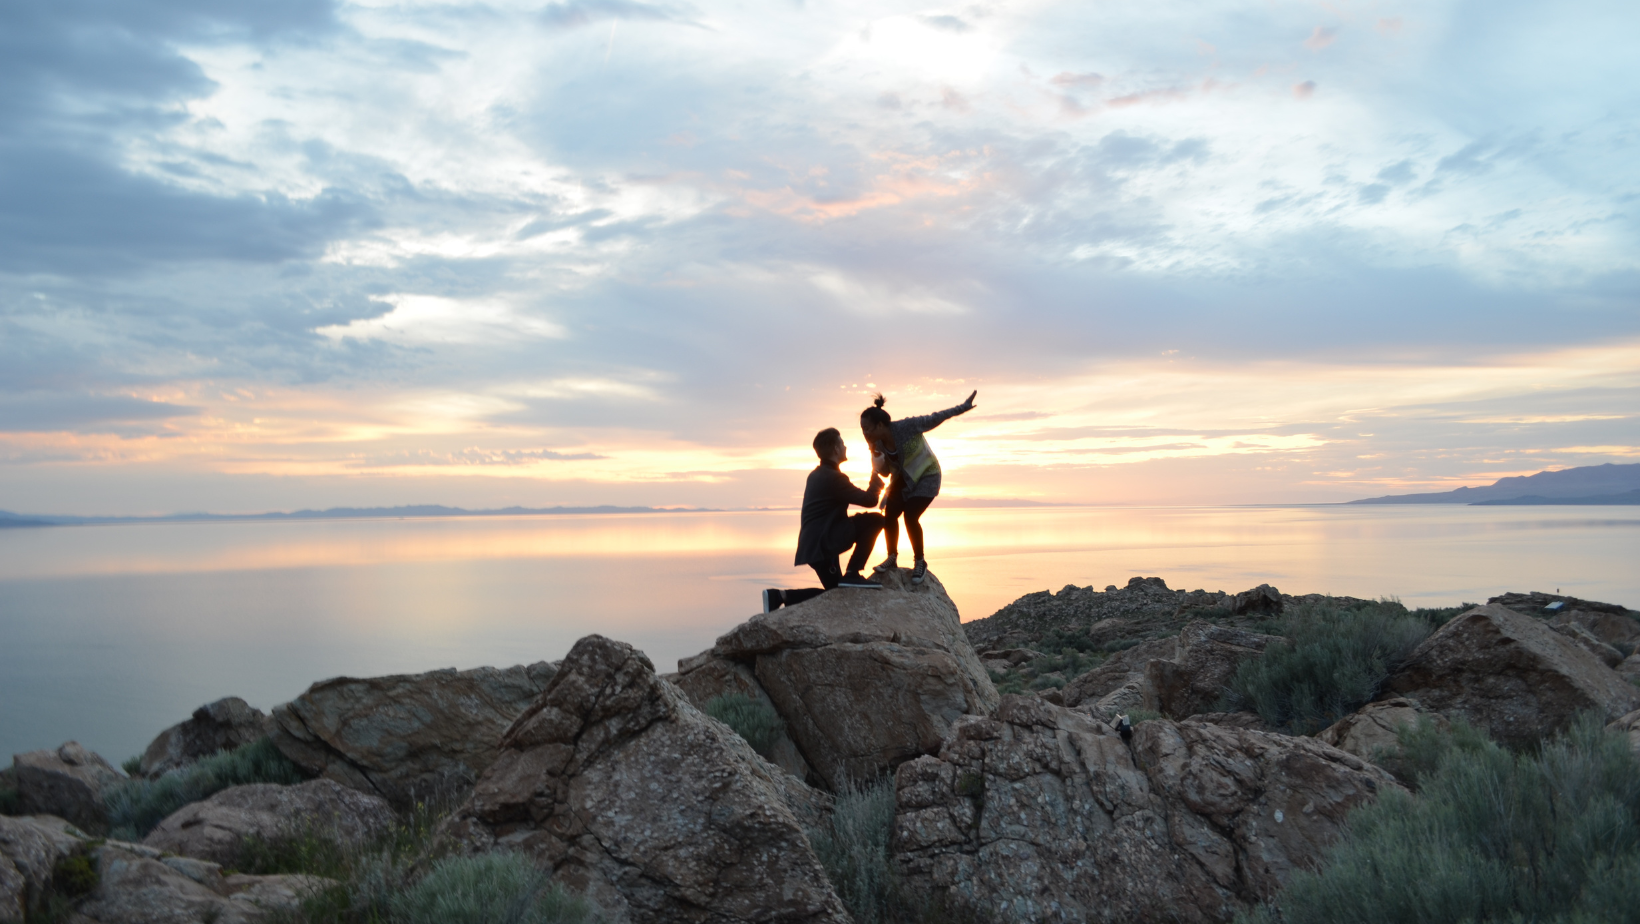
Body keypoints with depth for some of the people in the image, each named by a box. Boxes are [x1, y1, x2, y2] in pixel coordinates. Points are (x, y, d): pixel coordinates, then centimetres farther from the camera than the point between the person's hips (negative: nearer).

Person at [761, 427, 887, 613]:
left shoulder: (818, 474, 16)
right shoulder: (833, 477, -15)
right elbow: (869, 500, -12)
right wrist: (876, 473, 4)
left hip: (815, 543, 10)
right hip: (822, 543, -10)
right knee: (875, 519, -10)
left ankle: (780, 595, 5)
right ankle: (852, 574, -7)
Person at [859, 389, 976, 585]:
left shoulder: (906, 427, -30)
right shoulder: (878, 443, -11)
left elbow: (934, 418, -20)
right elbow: (882, 471, 0)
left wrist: (962, 408, -19)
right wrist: (877, 455, -21)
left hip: (926, 476, -6)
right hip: (903, 479, 6)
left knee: (910, 516, -19)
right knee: (889, 514, -10)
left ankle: (920, 562, 0)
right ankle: (892, 558, 8)